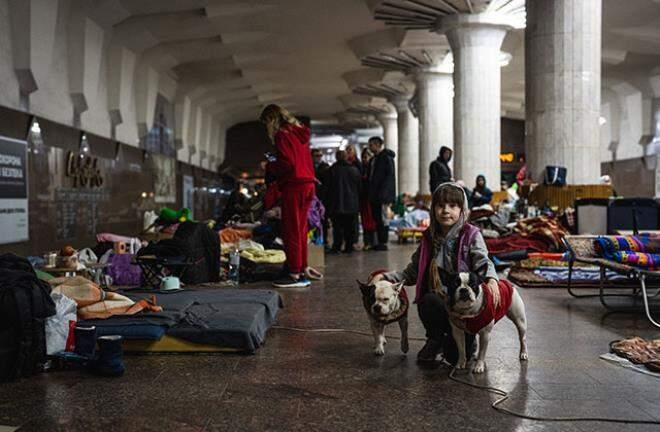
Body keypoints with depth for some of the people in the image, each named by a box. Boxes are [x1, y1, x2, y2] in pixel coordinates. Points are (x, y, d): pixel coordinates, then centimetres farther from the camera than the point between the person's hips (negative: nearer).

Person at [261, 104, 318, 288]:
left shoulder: (282, 135, -9)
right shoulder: (300, 133, 18)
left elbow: (287, 164, -17)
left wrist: (268, 166, -1)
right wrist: (274, 163, 17)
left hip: (294, 185, -9)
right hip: (308, 184, 9)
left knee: (291, 232, -5)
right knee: (300, 230, 13)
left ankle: (294, 274, -4)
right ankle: (303, 270, 17)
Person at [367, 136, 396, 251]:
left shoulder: (387, 157, -8)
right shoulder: (374, 159, 18)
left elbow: (390, 176, -15)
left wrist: (383, 193, -20)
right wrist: (370, 194, 12)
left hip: (382, 195, -9)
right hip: (374, 196, 9)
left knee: (382, 219, -6)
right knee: (377, 219, 10)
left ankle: (383, 243, -2)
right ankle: (380, 242, 15)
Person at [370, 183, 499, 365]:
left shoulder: (471, 235, -4)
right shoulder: (429, 237, 8)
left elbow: (483, 262, -16)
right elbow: (411, 273, 12)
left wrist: (491, 279, -39)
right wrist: (385, 277, -1)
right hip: (436, 302, 3)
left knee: (455, 356, -16)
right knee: (428, 301, -33)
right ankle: (436, 339, 0)